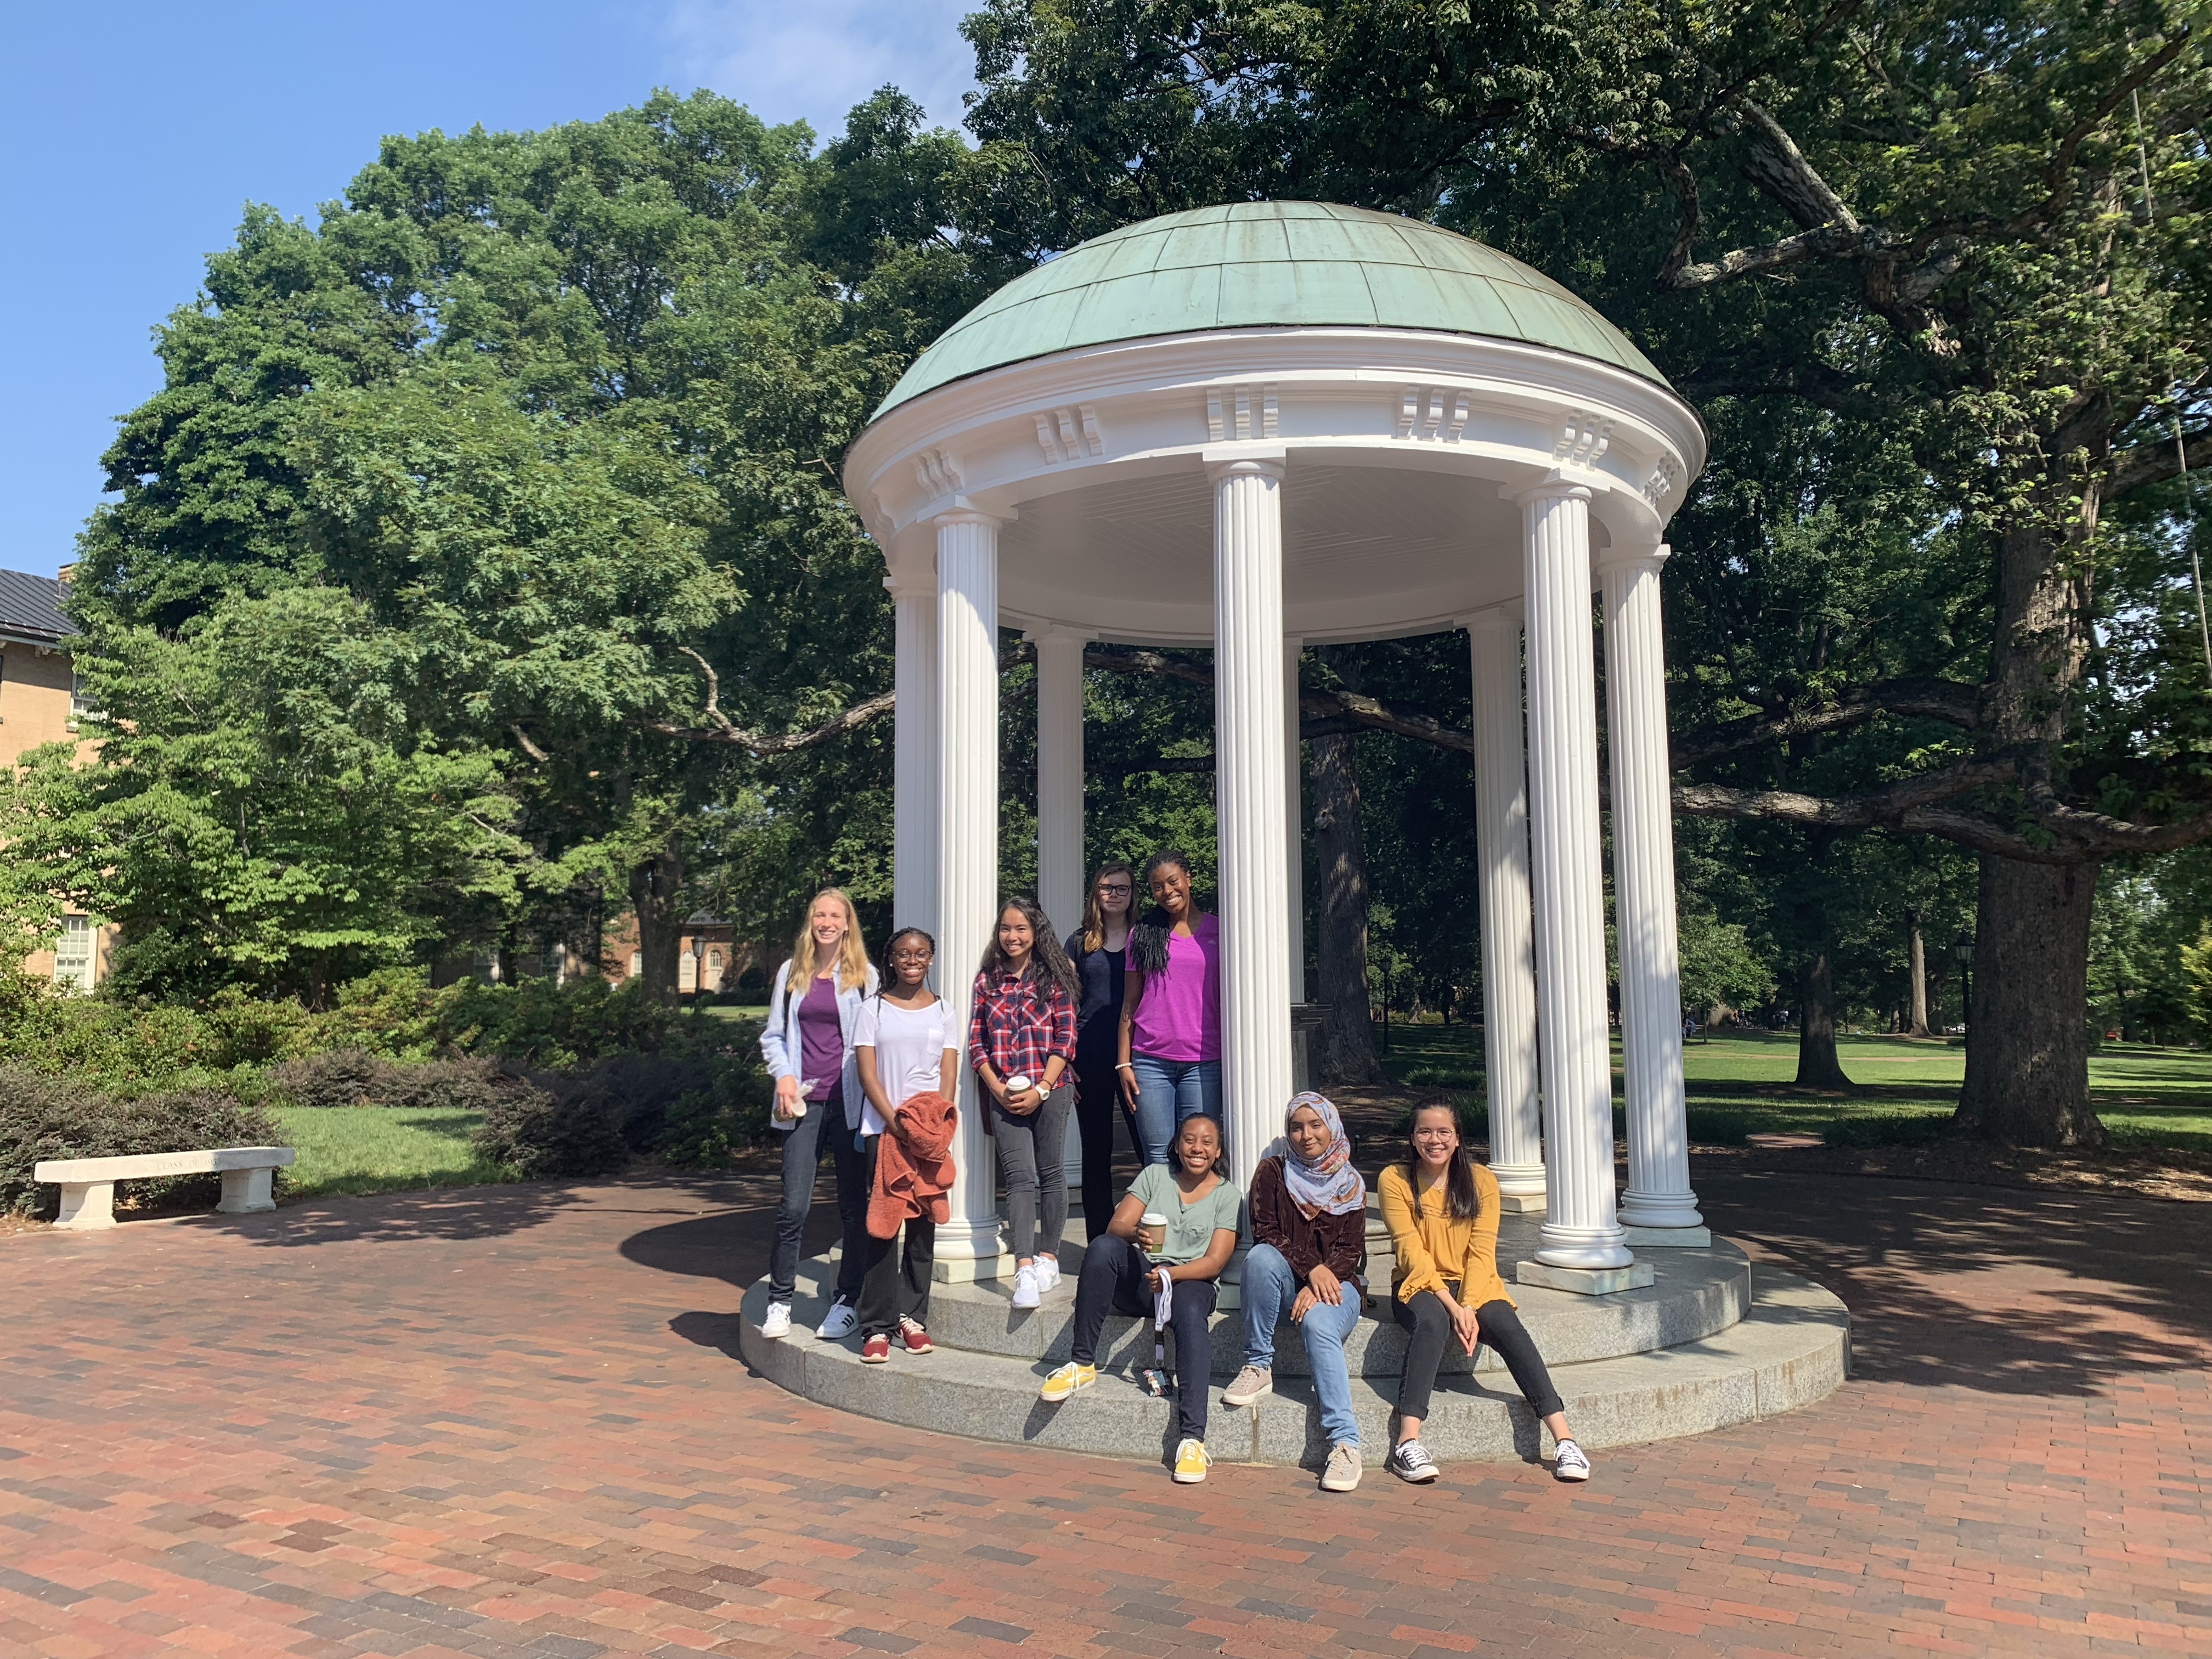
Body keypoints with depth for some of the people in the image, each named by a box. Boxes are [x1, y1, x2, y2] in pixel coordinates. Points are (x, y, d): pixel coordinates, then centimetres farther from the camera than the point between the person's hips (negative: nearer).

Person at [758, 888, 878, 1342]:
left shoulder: (865, 976, 2)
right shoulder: (792, 973, 9)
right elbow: (773, 1035, 15)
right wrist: (783, 1075, -2)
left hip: (850, 1103, -1)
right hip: (804, 1103, 1)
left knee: (854, 1205, 6)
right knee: (794, 1206, -3)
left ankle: (847, 1302, 17)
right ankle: (780, 1301, 9)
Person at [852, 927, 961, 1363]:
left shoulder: (943, 1011, 11)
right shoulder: (873, 1009, 6)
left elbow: (949, 1074, 6)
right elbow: (867, 1072, -1)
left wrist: (934, 1118, -10)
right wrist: (895, 1121, -13)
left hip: (931, 1130, 2)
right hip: (883, 1127, -2)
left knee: (924, 1223, 4)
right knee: (882, 1225, -5)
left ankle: (912, 1317, 13)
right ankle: (876, 1327, -2)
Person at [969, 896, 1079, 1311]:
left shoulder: (1053, 978, 3)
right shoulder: (987, 980, 9)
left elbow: (1066, 1038, -1)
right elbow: (976, 1042, 8)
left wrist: (1041, 1089, -9)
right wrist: (998, 1088, -4)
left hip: (1049, 1091, -1)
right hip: (1004, 1094, 1)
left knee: (1052, 1172, 5)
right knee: (1020, 1177, -7)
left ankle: (1048, 1257, 17)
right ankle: (1024, 1270, -14)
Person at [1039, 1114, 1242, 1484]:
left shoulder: (1228, 1195, 9)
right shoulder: (1155, 1176, 15)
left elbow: (1215, 1261, -2)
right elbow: (1116, 1226, 4)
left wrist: (1171, 1274, -20)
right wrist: (1135, 1235, -21)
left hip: (1190, 1280, -2)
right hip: (1137, 1277, 2)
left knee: (1192, 1317, -37)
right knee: (1102, 1247, -29)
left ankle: (1192, 1439, -44)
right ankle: (1083, 1364, -22)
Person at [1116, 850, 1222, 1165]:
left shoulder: (1217, 931, 7)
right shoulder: (1144, 934, 9)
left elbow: (1228, 1000, 10)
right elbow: (1130, 1003, 11)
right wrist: (1124, 1063, 4)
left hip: (1203, 1063, 0)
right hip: (1151, 1061, 1)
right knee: (1158, 1157, -1)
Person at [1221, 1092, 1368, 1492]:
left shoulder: (1350, 1184, 8)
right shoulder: (1273, 1171, 7)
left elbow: (1350, 1251, 0)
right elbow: (1265, 1233, -3)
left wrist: (1317, 1288, -18)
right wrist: (1311, 1268, -18)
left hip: (1335, 1284, -1)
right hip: (1287, 1282, 1)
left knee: (1318, 1325, -35)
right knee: (1260, 1257, -34)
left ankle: (1345, 1443, -41)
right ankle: (1258, 1368, -22)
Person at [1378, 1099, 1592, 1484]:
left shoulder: (1481, 1180, 0)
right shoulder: (1395, 1180, -7)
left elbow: (1482, 1252, -7)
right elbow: (1412, 1253, -13)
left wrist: (1468, 1308, -23)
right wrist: (1452, 1308, -23)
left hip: (1474, 1285, 2)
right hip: (1421, 1285, -2)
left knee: (1508, 1326, -28)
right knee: (1432, 1322, -35)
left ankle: (1565, 1441, -29)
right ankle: (1407, 1443, -39)